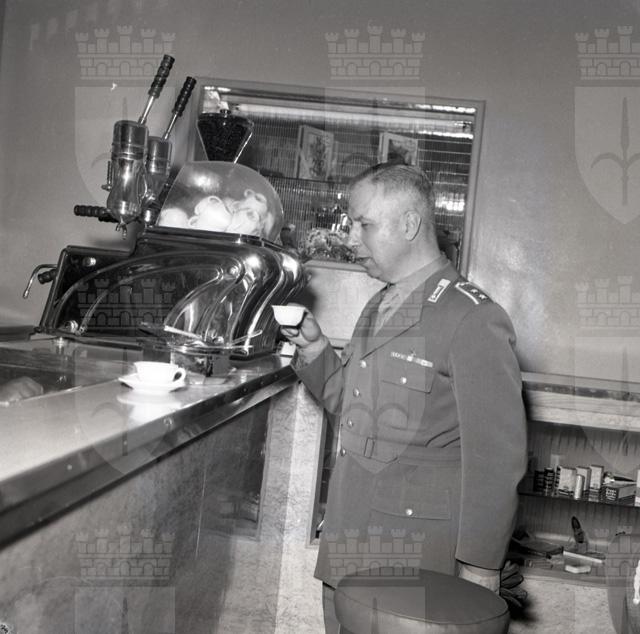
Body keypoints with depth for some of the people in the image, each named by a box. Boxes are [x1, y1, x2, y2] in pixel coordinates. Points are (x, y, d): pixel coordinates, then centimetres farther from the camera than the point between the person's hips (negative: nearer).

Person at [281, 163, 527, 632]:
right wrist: (313, 347, 3)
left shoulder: (472, 318, -15)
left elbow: (495, 454, -17)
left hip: (414, 557, -8)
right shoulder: (381, 307, 13)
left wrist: (479, 567, -15)